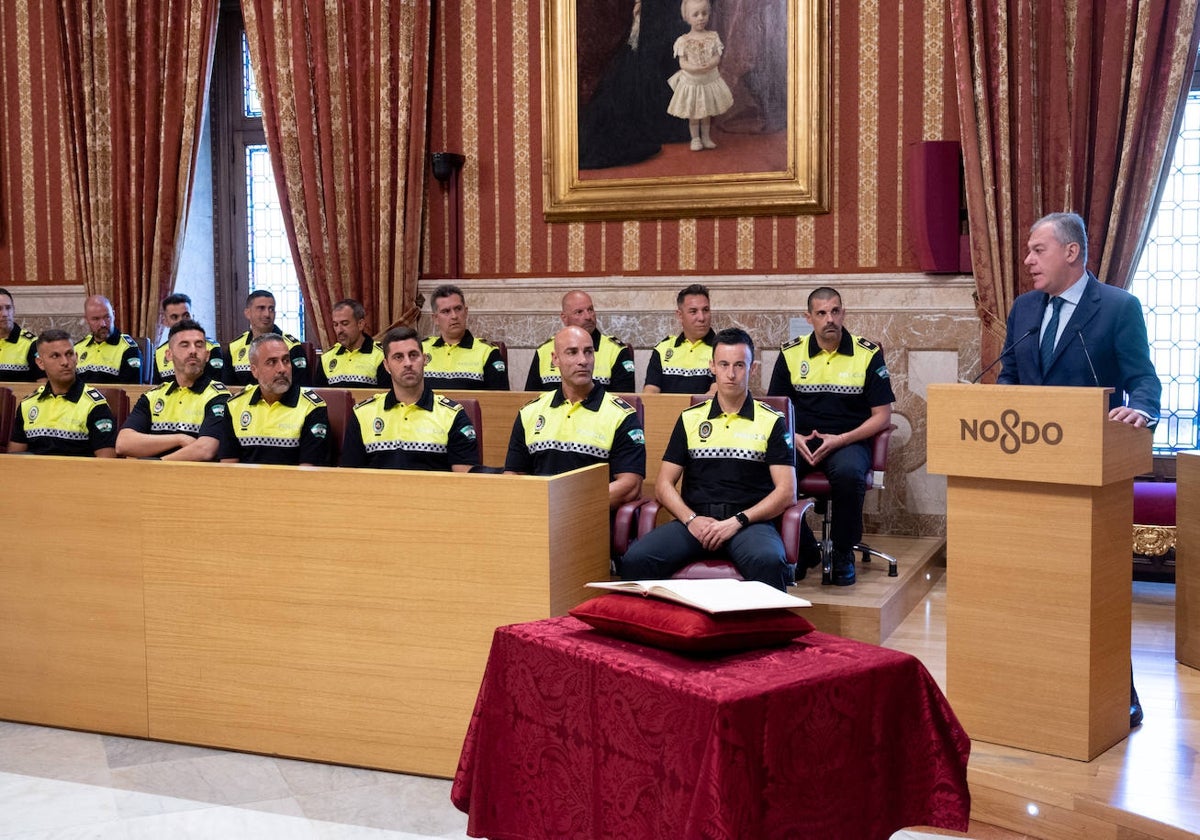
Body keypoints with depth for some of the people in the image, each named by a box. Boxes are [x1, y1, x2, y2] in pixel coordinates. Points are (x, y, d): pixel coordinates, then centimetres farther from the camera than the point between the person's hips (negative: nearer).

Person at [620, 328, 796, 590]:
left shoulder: (772, 422, 9)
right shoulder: (690, 419, 16)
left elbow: (787, 492, 2)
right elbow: (664, 484, 13)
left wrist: (738, 521, -12)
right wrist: (691, 519, -7)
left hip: (750, 521, -2)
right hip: (695, 518, 2)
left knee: (769, 562, -38)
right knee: (635, 559, -26)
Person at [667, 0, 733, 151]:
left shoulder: (713, 37, -5)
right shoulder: (683, 40, -11)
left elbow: (717, 57, -7)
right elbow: (682, 63, -13)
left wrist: (710, 65, -29)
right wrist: (695, 68, -32)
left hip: (710, 80, 2)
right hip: (691, 81, -2)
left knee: (707, 111, 14)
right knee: (693, 113, 8)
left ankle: (706, 137, 29)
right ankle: (695, 139, 22)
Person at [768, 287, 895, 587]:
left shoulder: (868, 354, 0)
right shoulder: (791, 354, 6)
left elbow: (882, 416, -1)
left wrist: (839, 440, -14)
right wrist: (794, 438, -10)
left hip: (849, 440, -2)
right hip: (801, 440, 2)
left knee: (849, 474, -37)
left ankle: (842, 553, -10)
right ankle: (802, 550, -5)